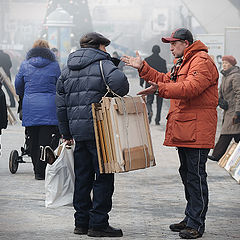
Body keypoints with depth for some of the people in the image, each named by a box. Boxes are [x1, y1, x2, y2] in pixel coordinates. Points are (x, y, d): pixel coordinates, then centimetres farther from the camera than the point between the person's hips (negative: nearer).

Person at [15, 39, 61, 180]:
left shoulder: (25, 65, 7)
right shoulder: (54, 65, 3)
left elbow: (18, 86, 15)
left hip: (29, 108, 2)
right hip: (49, 108, -2)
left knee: (34, 141, 8)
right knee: (45, 140, -2)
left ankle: (37, 170, 13)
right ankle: (41, 172, -6)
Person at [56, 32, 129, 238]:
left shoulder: (67, 71, 17)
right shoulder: (102, 64, -5)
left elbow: (61, 105, 16)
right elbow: (118, 80, -27)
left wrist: (67, 134, 21)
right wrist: (118, 97, -5)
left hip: (78, 130, 7)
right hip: (99, 128, -7)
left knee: (82, 177, 12)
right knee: (104, 176, -1)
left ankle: (82, 222, 16)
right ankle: (98, 224, -3)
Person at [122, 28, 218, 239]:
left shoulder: (202, 62, -13)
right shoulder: (182, 63, 23)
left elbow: (191, 87, -26)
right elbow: (165, 80, 28)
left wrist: (160, 89, -32)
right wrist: (142, 68, 20)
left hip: (197, 131, -11)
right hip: (183, 130, 11)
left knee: (195, 176, -10)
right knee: (187, 173, 15)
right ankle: (190, 218, 24)